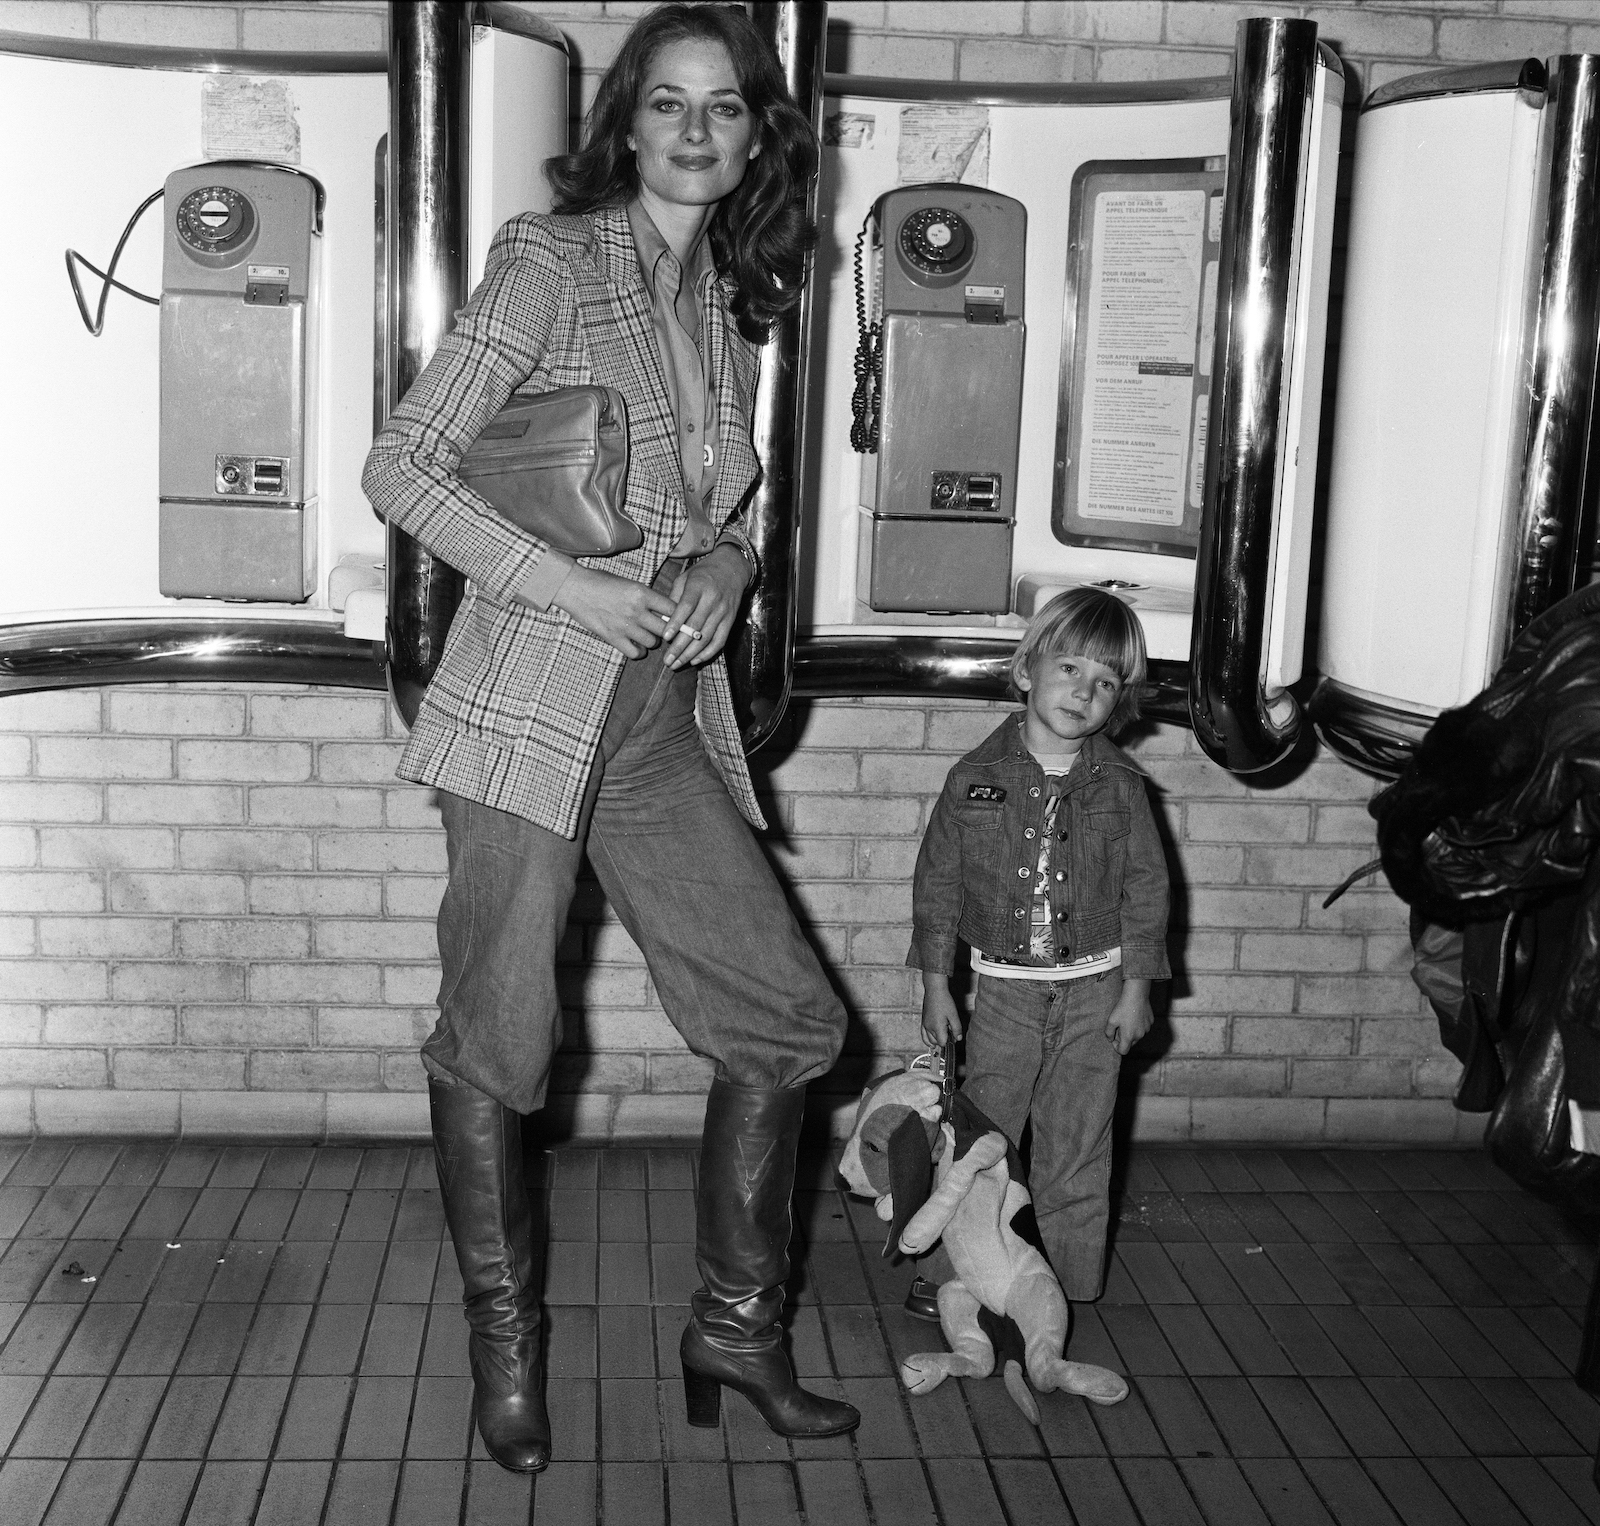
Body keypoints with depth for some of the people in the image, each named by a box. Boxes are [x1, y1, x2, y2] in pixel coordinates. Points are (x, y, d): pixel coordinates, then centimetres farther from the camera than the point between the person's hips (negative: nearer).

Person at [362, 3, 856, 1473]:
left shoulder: (728, 302, 15)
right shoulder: (550, 261, -5)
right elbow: (402, 467, -10)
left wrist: (722, 571, -1)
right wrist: (576, 589, -16)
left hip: (668, 718, 7)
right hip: (532, 702, -6)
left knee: (788, 1018, 6)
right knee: (496, 1040, 2)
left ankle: (737, 1324, 22)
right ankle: (504, 1338, 24)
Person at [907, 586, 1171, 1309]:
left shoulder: (1119, 787, -5)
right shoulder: (976, 778, -6)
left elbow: (1145, 889, 1)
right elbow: (937, 881, 0)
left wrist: (1135, 989, -1)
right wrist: (935, 984, 0)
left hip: (1094, 987, 0)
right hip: (1004, 985, 0)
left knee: (1076, 1149, 8)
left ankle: (1066, 1286, 21)